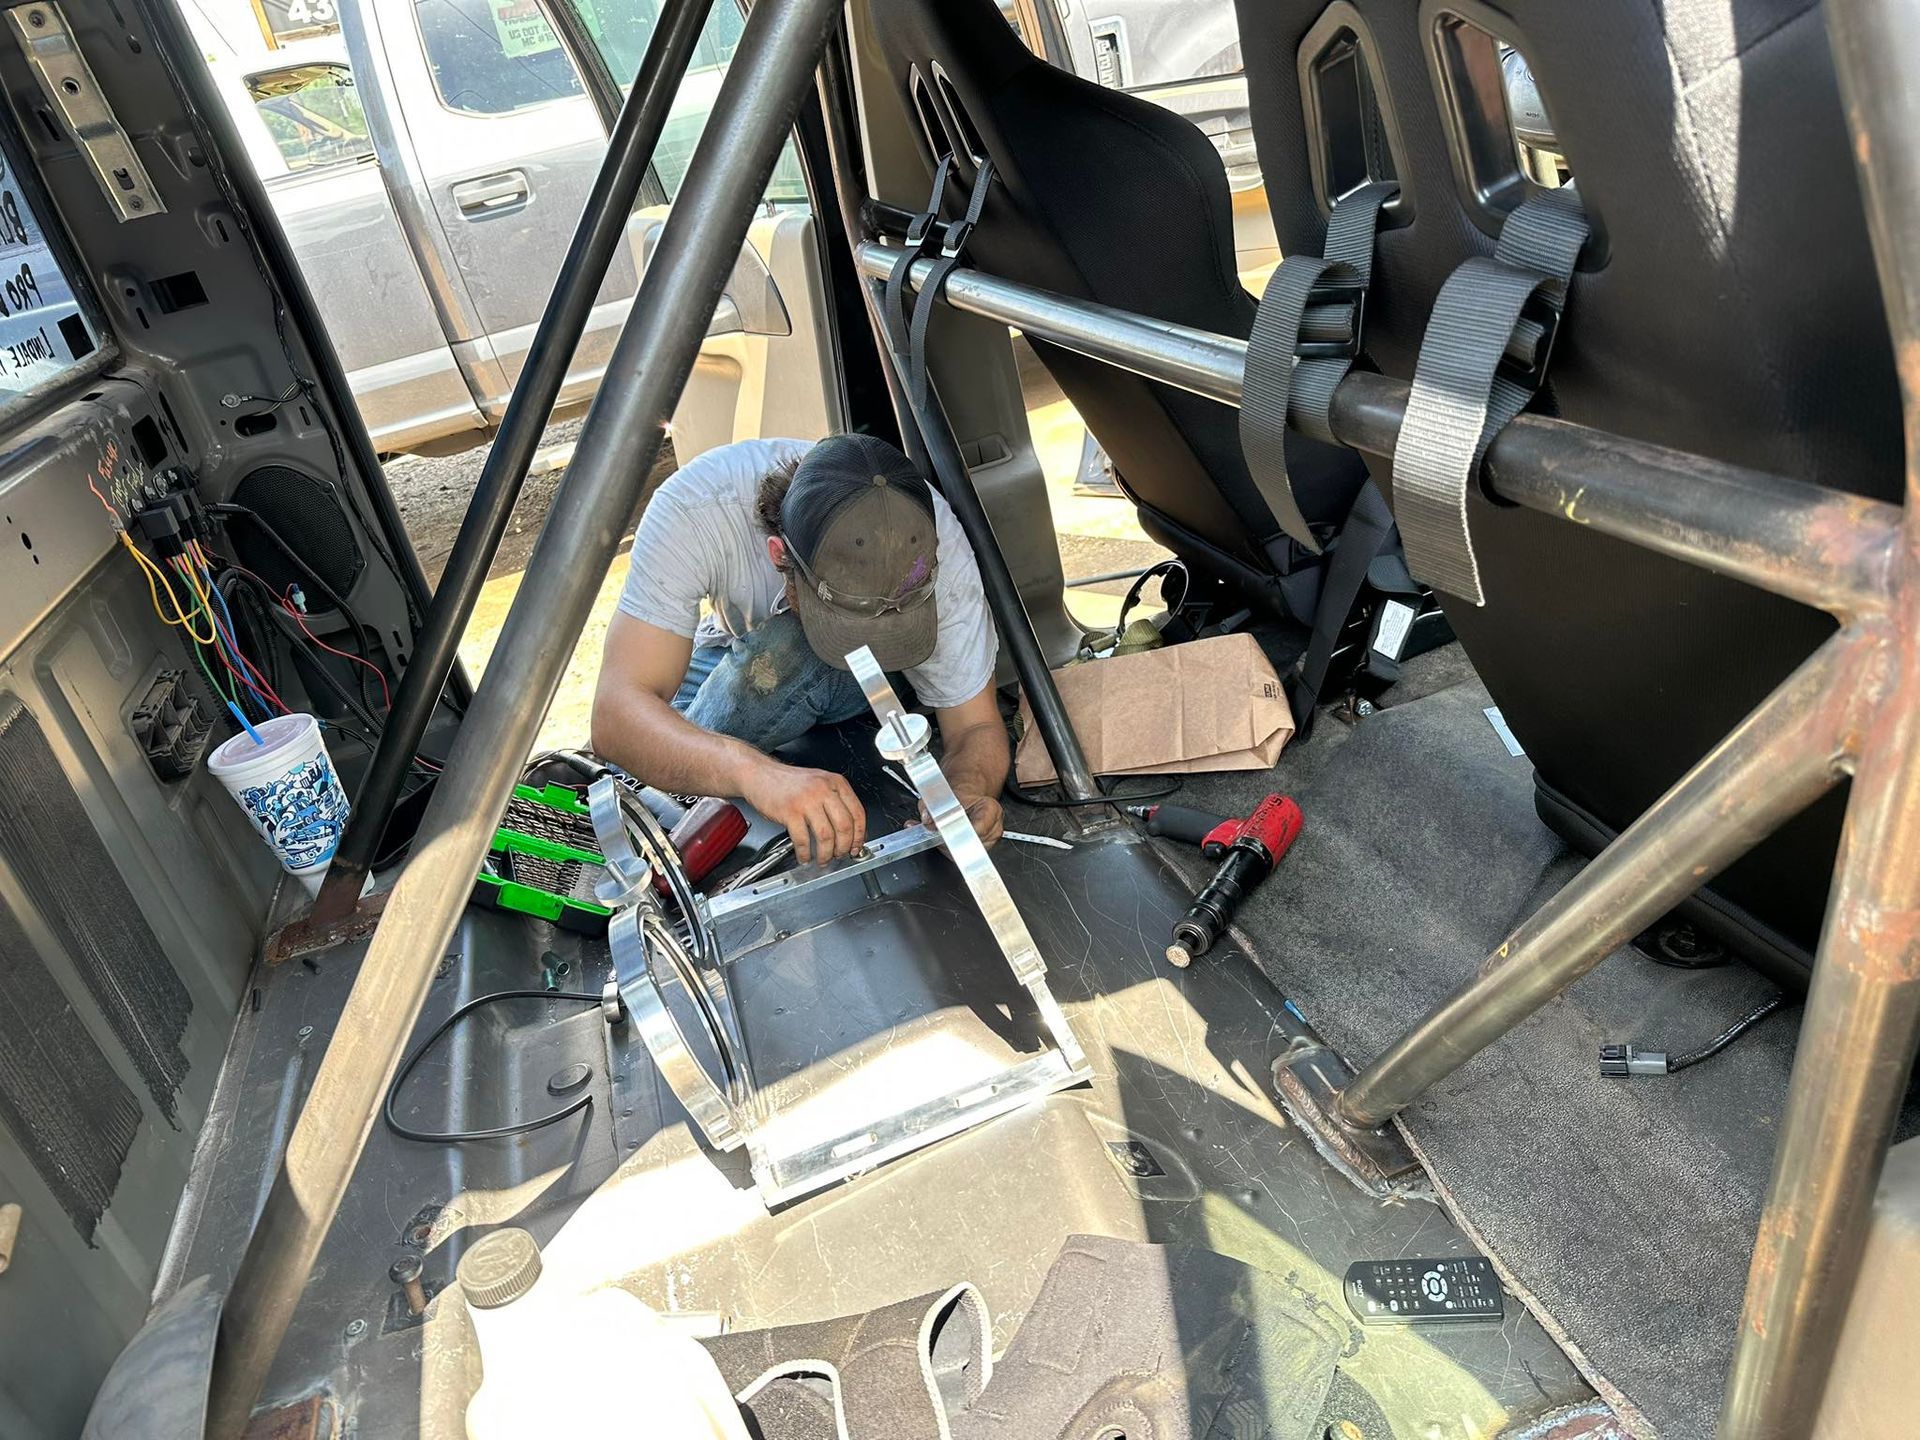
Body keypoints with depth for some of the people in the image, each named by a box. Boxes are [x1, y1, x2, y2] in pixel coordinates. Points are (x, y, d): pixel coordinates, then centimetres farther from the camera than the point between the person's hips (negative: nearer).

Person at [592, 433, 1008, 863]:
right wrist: (755, 771, -63)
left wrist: (967, 795, -49)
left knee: (786, 650, -33)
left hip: (866, 684, -2)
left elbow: (976, 727, -25)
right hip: (735, 657, 2)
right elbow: (615, 715, -45)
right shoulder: (694, 509, -39)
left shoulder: (937, 550, -35)